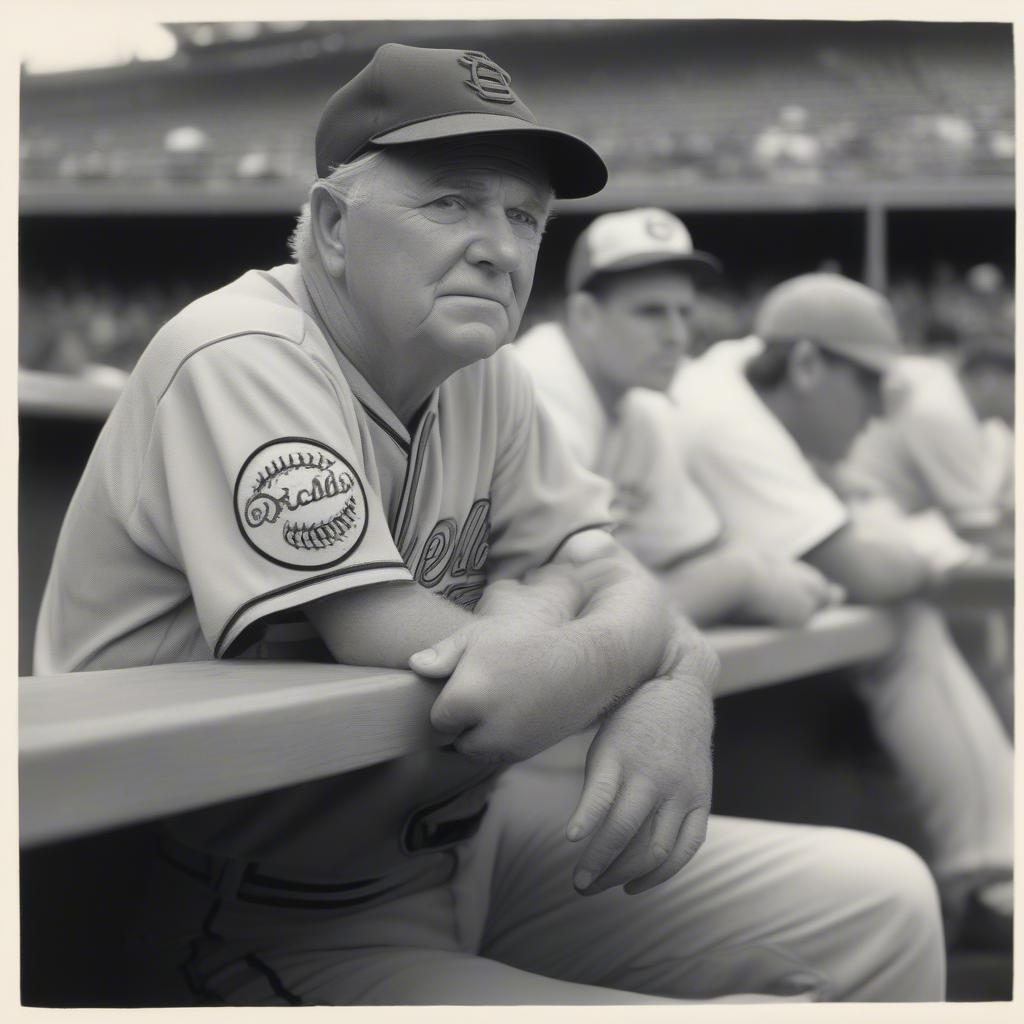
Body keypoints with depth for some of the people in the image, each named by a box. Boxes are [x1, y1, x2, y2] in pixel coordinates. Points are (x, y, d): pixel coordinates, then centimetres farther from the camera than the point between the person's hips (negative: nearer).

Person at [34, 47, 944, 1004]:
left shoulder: (482, 372, 3)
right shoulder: (242, 359, -22)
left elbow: (605, 575, 3)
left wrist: (670, 698, -20)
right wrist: (654, 643, -11)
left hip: (466, 838, 8)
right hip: (281, 918, -8)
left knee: (883, 902, 4)